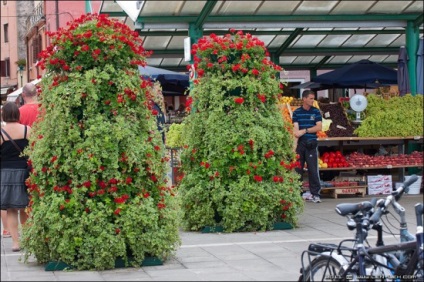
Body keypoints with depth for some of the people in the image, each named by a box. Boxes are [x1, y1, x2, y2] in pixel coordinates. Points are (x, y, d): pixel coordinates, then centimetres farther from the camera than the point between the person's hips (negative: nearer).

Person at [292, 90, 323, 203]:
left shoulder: (316, 112, 4)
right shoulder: (297, 112, 5)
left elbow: (319, 127, -4)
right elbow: (295, 127, -2)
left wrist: (305, 131, -11)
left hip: (311, 144, -1)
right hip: (300, 143, 1)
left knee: (313, 169, -4)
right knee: (297, 169, 4)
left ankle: (315, 194, 0)